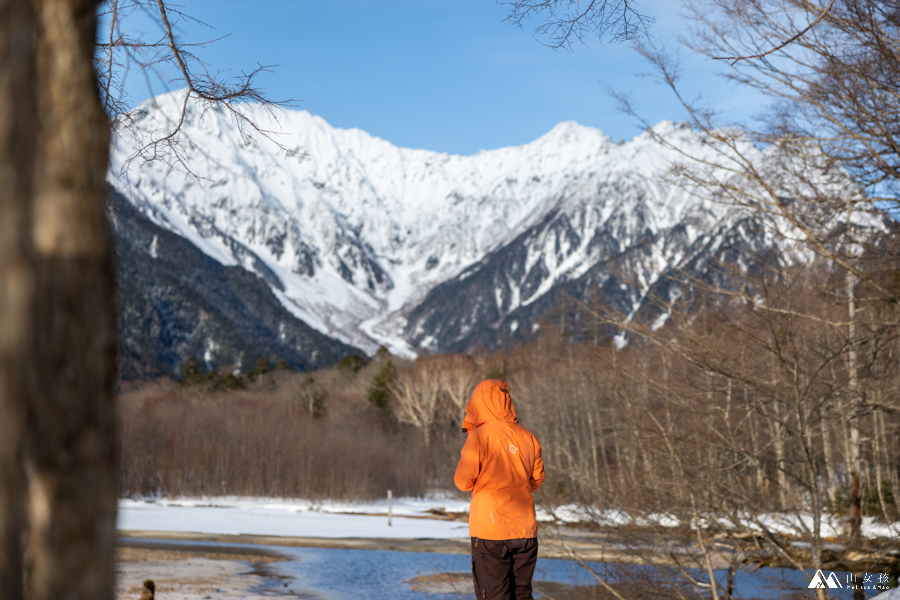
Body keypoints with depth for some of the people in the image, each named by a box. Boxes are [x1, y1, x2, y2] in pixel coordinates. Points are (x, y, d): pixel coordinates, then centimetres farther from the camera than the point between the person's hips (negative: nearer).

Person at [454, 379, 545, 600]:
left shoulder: (478, 437, -9)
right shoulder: (527, 437, 5)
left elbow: (463, 482, -7)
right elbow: (536, 480, 13)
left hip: (490, 530, -5)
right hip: (526, 530, 5)